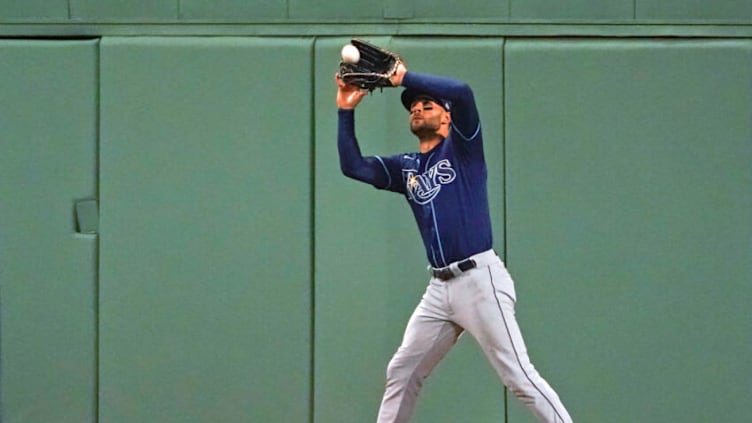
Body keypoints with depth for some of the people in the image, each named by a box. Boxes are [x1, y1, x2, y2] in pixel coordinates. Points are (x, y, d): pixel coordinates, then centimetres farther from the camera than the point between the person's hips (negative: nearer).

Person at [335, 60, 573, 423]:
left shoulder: (462, 147, 1)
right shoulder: (405, 167, 18)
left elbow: (462, 92, -15)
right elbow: (353, 166, 12)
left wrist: (404, 77, -13)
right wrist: (346, 111, 5)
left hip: (480, 280, -7)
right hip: (439, 287, 7)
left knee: (519, 377, -11)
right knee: (401, 372, 11)